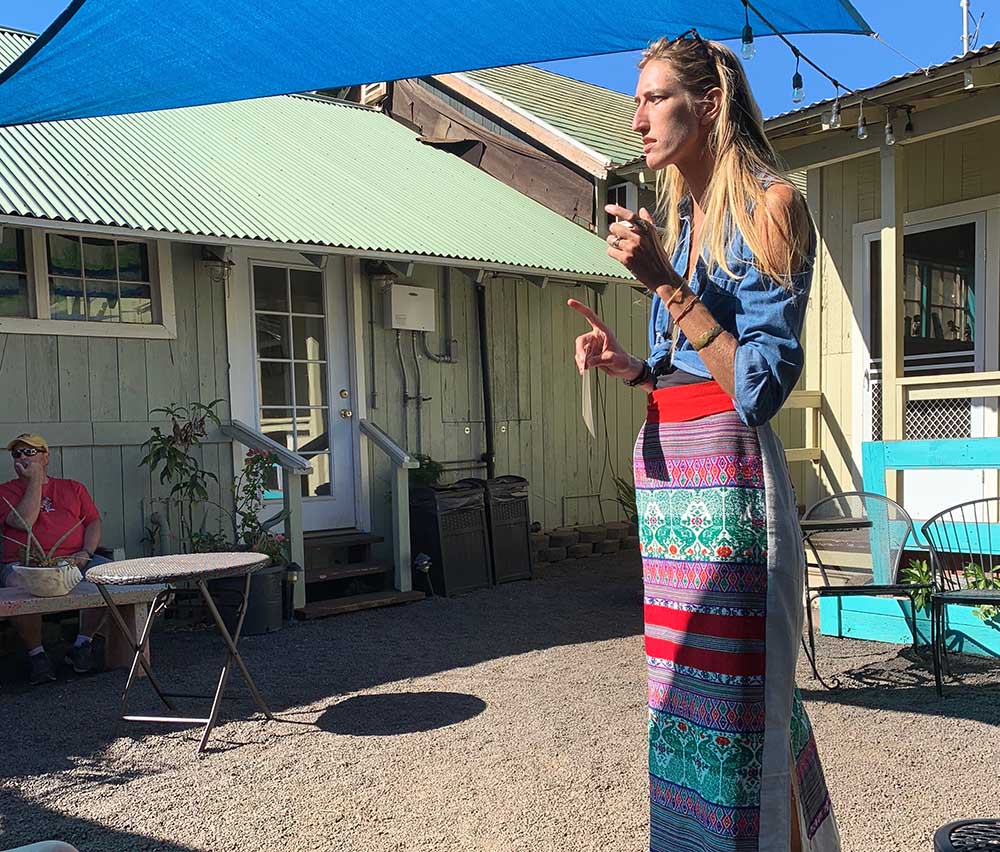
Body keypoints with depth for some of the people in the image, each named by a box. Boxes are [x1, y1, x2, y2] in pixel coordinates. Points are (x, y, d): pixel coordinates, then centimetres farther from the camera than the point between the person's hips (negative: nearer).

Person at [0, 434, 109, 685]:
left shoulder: (72, 488, 21)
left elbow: (94, 522, 12)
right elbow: (24, 522, -7)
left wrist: (85, 553, -7)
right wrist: (35, 479, -2)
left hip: (74, 561, 2)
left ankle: (83, 643, -8)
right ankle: (36, 654, -15)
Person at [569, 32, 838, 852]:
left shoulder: (770, 205, -7)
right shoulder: (680, 216, 17)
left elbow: (760, 386, -15)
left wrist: (666, 282, -18)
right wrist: (630, 366, 2)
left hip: (730, 479, -8)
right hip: (665, 473, 8)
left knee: (736, 709, -3)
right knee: (686, 700, 15)